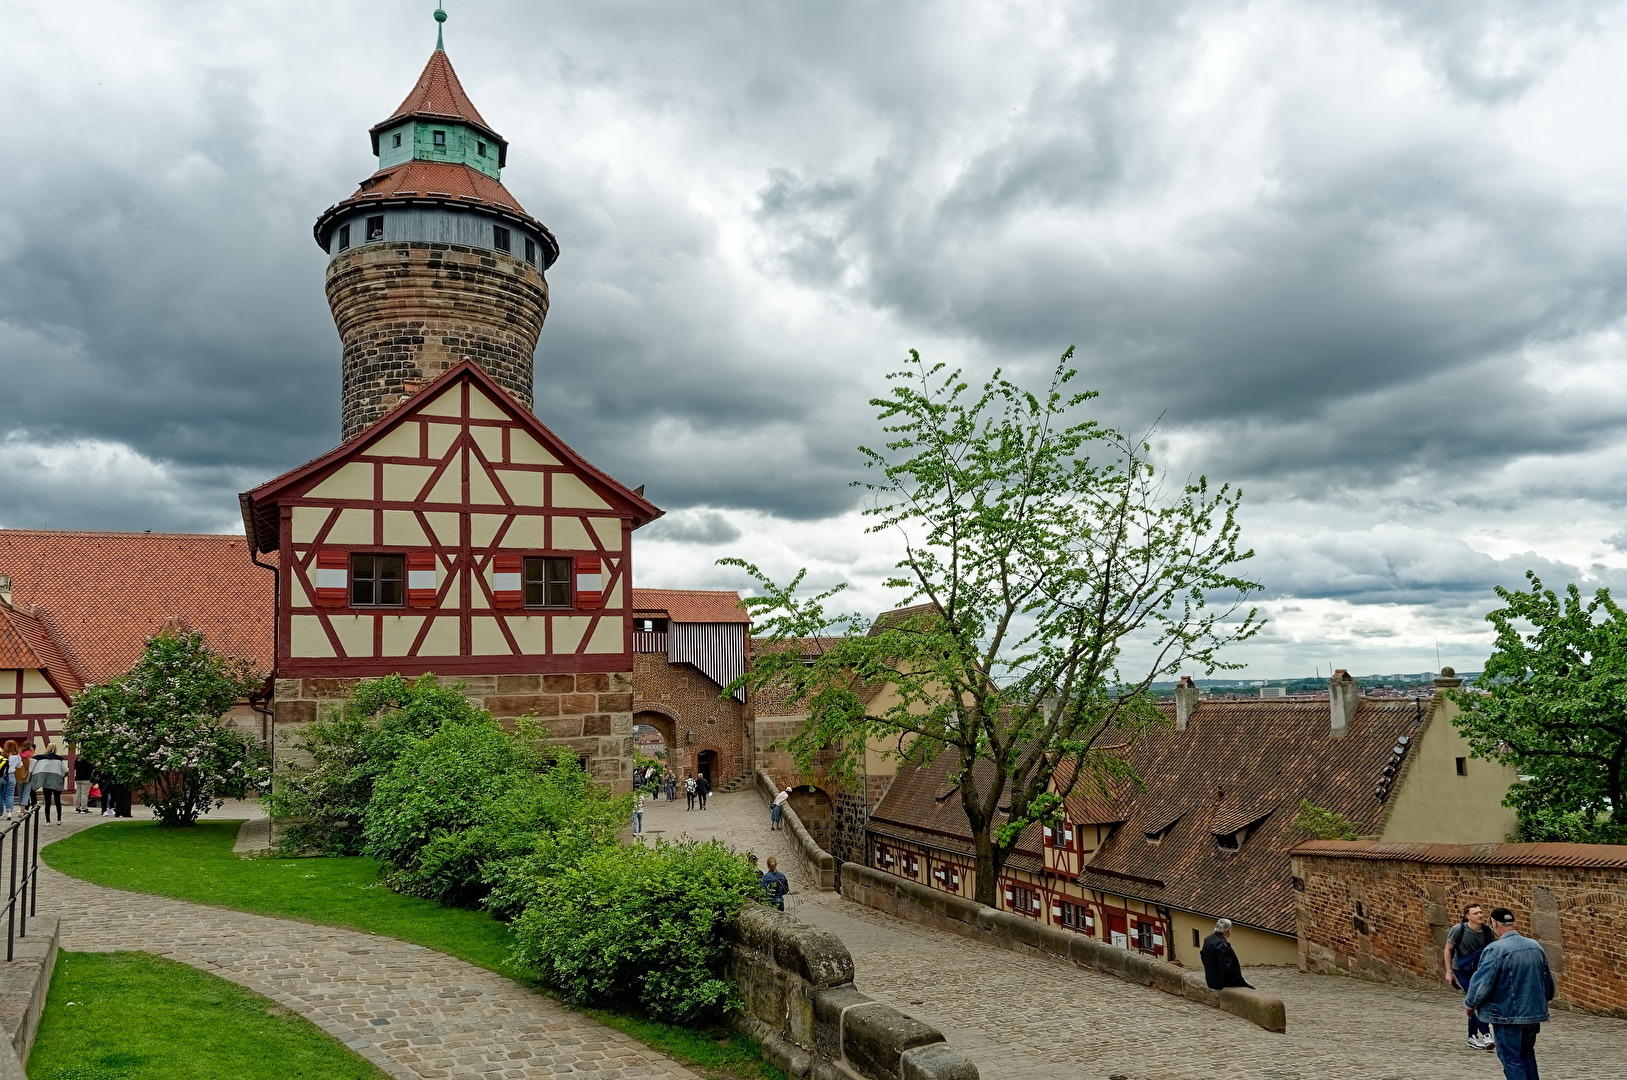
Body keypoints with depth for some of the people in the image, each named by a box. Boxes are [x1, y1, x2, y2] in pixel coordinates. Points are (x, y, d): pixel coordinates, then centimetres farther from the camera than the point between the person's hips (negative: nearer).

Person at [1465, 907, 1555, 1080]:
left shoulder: (1495, 949, -19)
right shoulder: (1535, 946, 3)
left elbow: (1481, 982, -18)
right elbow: (1548, 980, 14)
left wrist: (1470, 1003, -1)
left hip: (1507, 1015, -7)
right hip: (1534, 1013, 7)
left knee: (1512, 1060, 4)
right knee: (1527, 1053, 23)